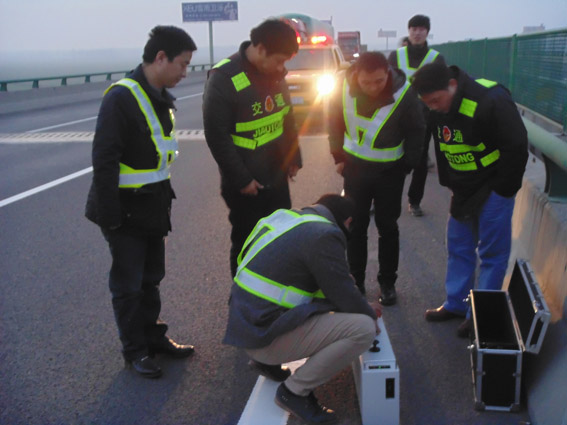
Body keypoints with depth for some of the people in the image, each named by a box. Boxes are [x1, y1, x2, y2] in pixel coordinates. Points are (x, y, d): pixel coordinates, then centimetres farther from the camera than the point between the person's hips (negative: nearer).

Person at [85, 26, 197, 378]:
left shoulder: (161, 98, 8)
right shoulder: (122, 97, -19)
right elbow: (104, 160, -21)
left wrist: (163, 196, 15)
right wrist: (110, 216, -21)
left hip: (153, 207, 8)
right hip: (126, 210, -8)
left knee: (151, 277, 19)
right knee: (128, 284, 6)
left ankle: (153, 336, 34)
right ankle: (135, 350, 20)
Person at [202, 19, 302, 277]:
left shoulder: (275, 73, 2)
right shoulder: (224, 79, -20)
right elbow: (217, 136, -19)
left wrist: (294, 158, 11)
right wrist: (241, 180, -17)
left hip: (277, 176, 7)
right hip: (245, 183, -7)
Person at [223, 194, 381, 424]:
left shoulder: (286, 217, 11)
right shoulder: (323, 236, -16)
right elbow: (344, 296, -11)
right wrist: (371, 314, 11)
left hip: (247, 323, 9)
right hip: (265, 335, -9)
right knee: (364, 328, -13)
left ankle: (266, 361, 19)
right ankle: (294, 391, -2)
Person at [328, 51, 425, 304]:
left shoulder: (404, 93, -22)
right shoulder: (344, 88, -16)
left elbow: (416, 132, -7)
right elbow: (335, 124, 1)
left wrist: (407, 165, -5)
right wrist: (339, 157, 1)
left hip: (390, 170, -2)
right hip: (355, 166, 2)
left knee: (387, 227, 8)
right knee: (356, 226, 10)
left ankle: (387, 282, 23)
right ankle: (356, 280, 24)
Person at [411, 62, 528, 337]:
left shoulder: (491, 100, -25)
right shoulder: (437, 110, -3)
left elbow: (516, 148, -20)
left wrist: (503, 189, -15)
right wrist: (449, 183, 9)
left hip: (493, 189, -7)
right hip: (463, 190, 7)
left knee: (492, 253, 1)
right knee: (458, 247, 14)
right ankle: (455, 304, 28)